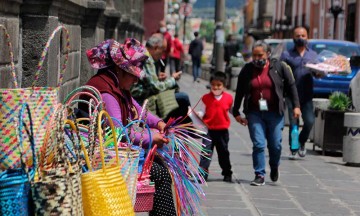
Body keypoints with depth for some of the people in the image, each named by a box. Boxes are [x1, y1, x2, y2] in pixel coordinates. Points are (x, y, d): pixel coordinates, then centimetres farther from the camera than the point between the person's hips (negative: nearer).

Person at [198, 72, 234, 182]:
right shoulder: (206, 98, -3)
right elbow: (202, 112, -2)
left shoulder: (228, 98, 1)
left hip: (222, 130, 2)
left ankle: (227, 173, 28)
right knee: (206, 151, -9)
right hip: (209, 129, -2)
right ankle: (203, 173, -8)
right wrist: (197, 115, -22)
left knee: (223, 152, 14)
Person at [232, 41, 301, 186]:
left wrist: (296, 106, 1)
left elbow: (291, 86, 6)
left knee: (275, 145, 4)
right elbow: (239, 92, 11)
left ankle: (274, 167, 33)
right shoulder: (247, 70, 4)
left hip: (274, 113, 0)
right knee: (258, 144, -7)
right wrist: (236, 112, 12)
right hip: (254, 113, 1)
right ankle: (260, 175, 0)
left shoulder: (278, 67, 0)